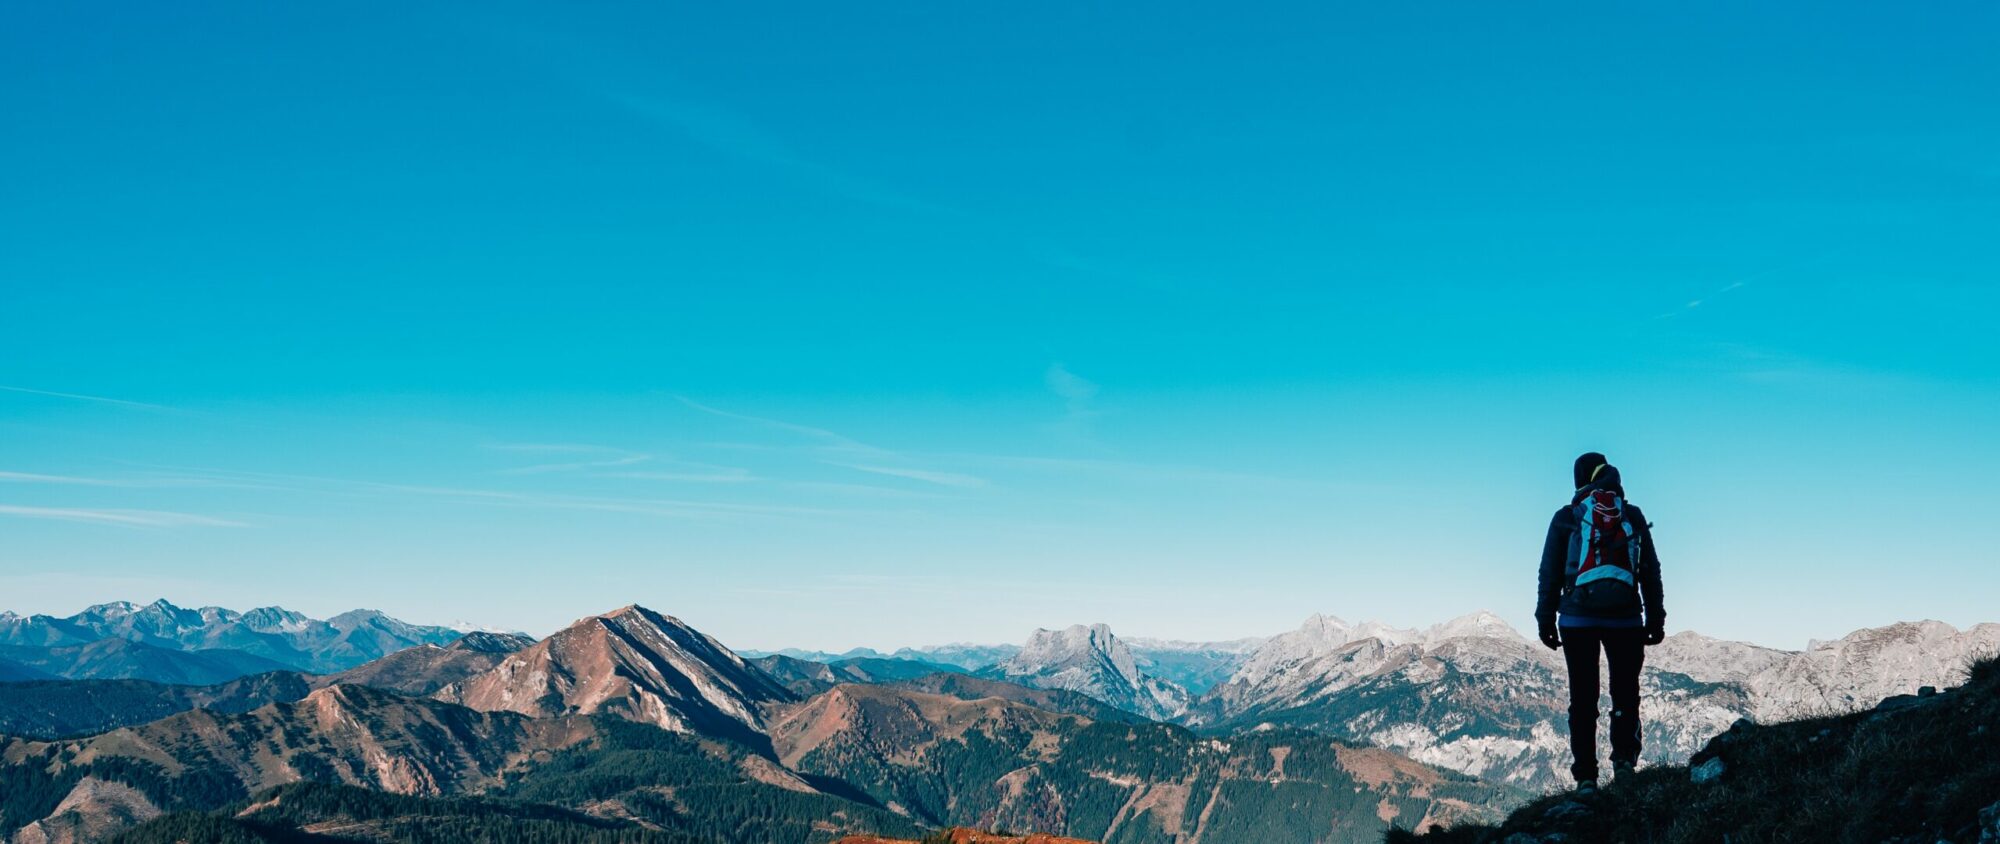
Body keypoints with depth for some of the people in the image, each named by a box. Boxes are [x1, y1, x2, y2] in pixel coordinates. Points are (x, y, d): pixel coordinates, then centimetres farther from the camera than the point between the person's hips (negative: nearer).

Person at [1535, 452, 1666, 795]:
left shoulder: (1565, 518, 3)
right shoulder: (1633, 516, 7)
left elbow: (1549, 574, 2)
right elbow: (1651, 572, 8)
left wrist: (1545, 620, 7)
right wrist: (1656, 619, 13)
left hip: (1577, 618, 0)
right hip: (1626, 618, 1)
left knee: (1583, 699, 3)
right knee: (1625, 693, 12)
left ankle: (1586, 777, 0)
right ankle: (1624, 759, -6)